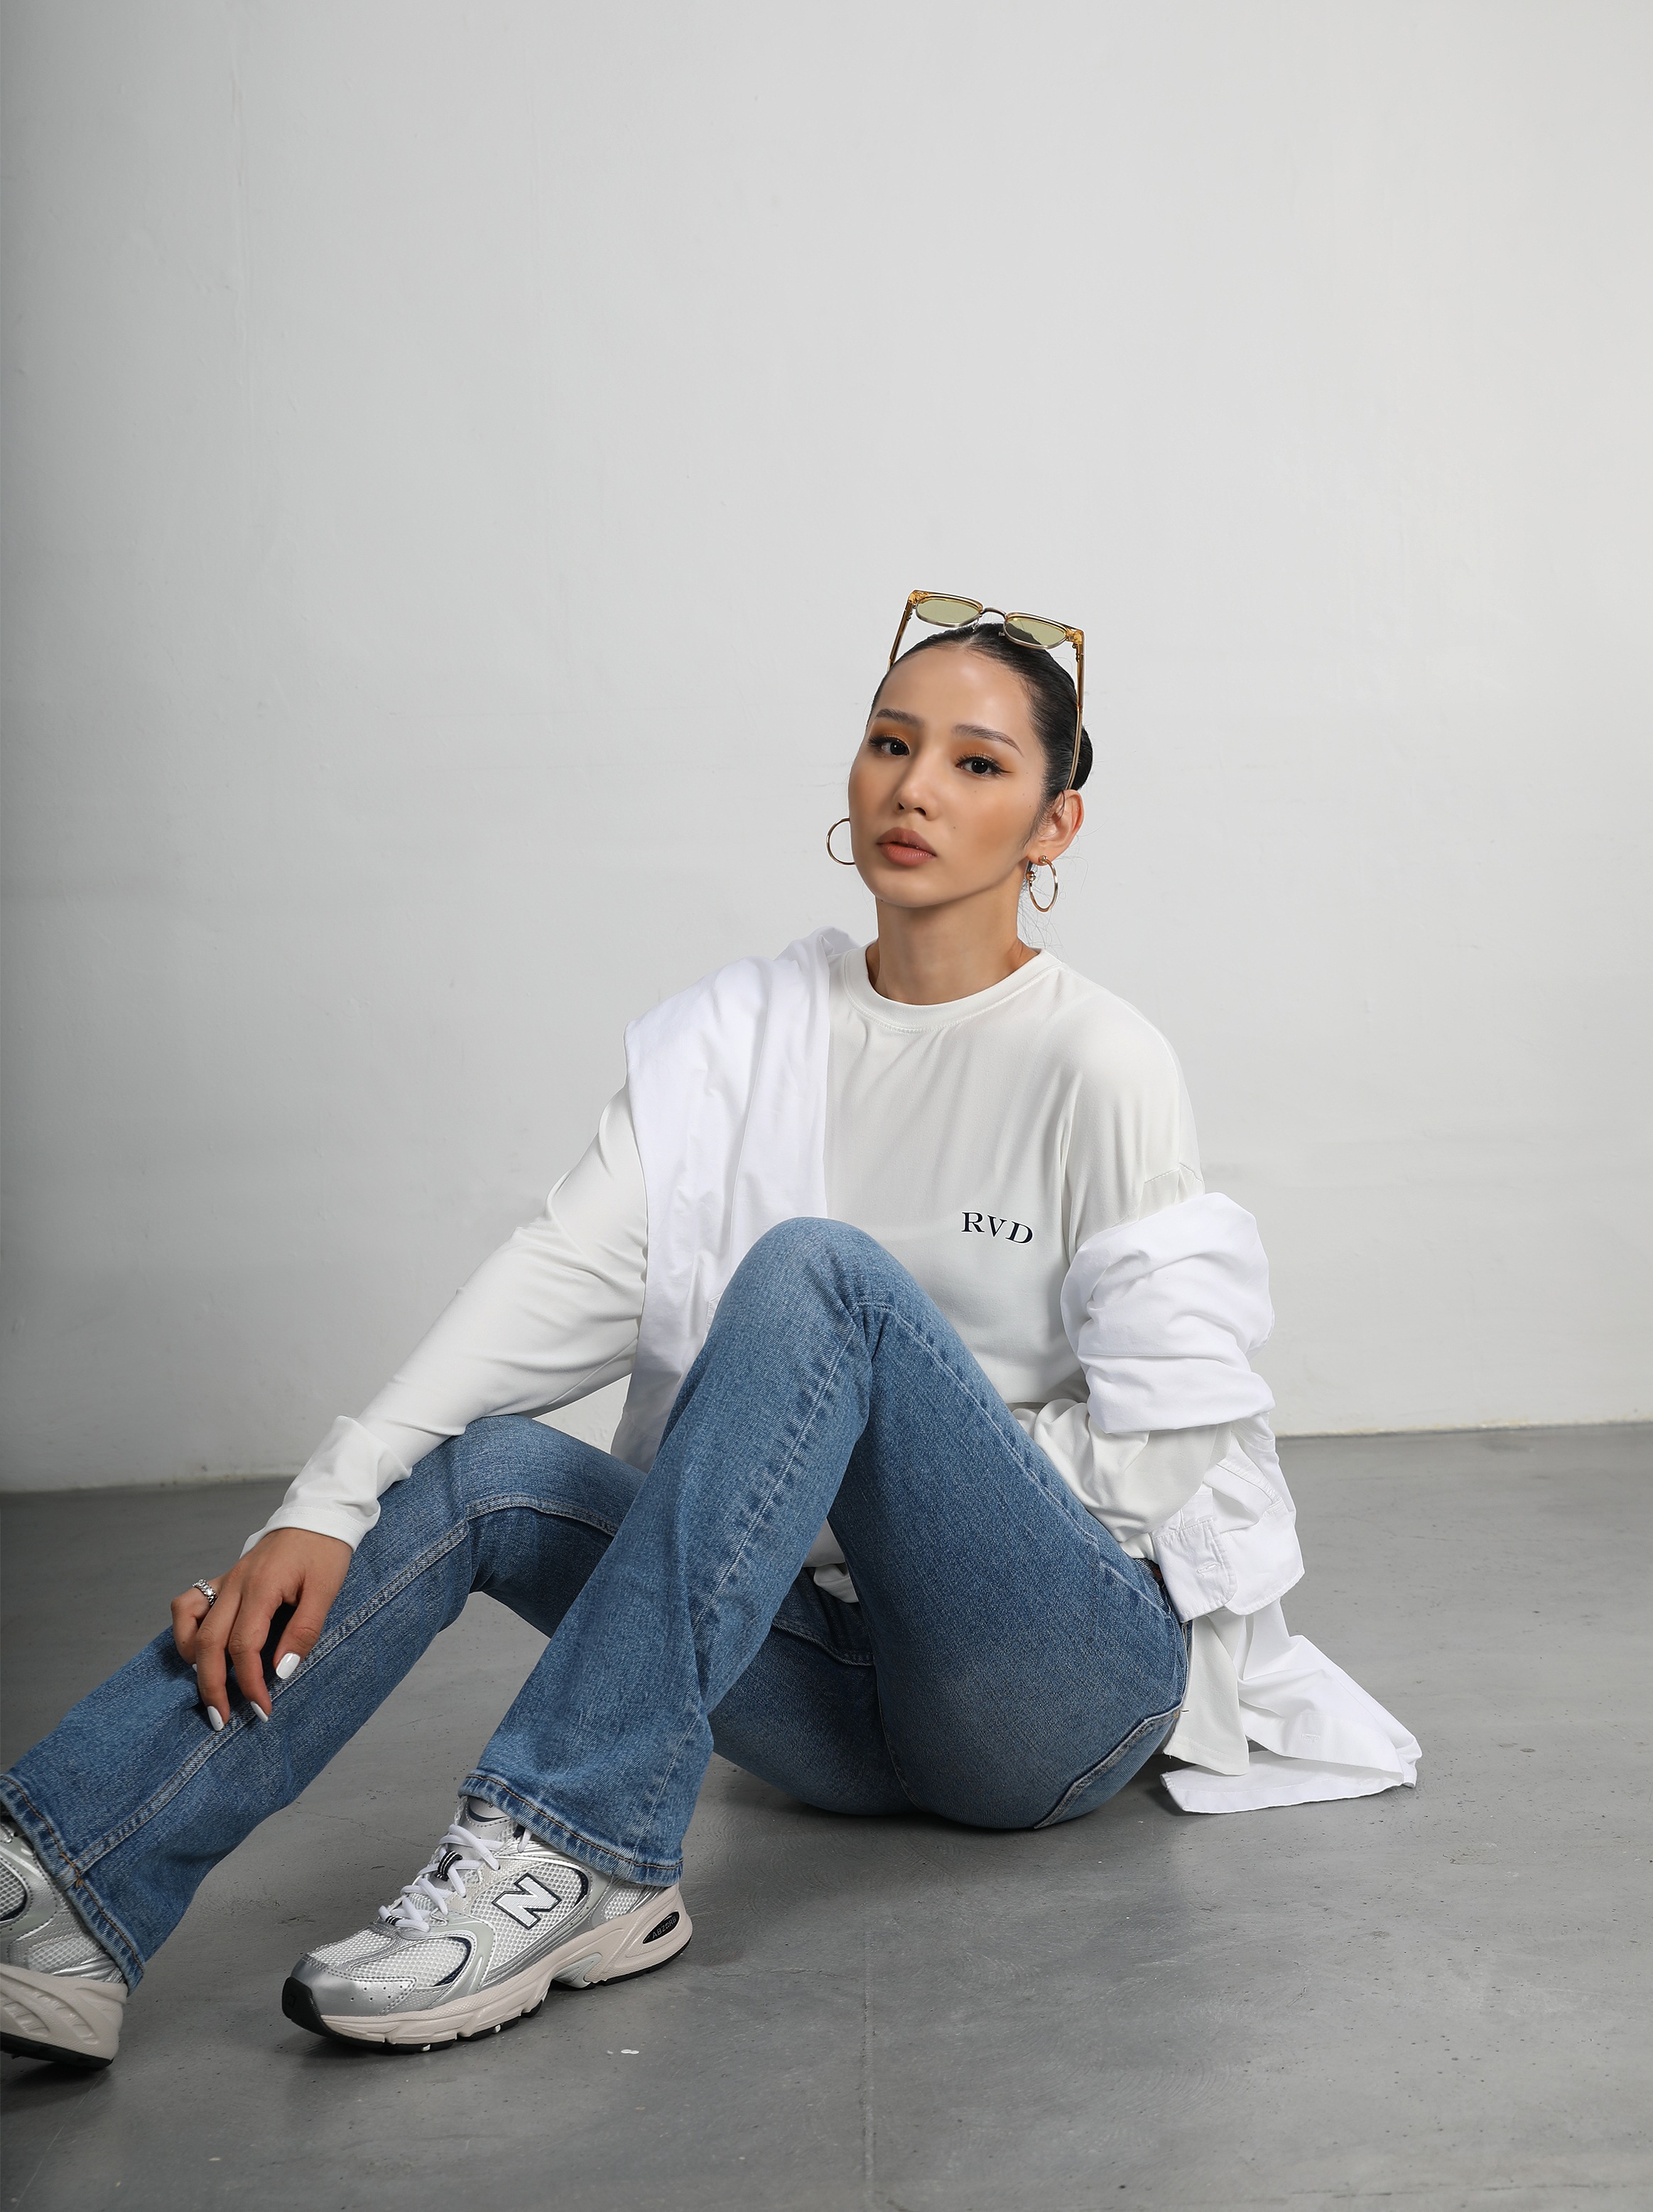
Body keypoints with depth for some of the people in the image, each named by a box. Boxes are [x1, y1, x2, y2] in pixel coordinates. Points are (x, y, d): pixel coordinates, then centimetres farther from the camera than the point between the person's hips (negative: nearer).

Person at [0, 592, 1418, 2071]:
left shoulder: (1096, 1064, -7)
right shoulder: (742, 1036, 5)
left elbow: (1161, 1447, -8)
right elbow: (565, 1280, -7)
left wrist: (902, 1466, -6)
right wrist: (327, 1505, -18)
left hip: (1069, 1686, -4)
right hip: (846, 1699, 4)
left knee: (816, 1267, -27)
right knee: (477, 1467, -18)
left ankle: (581, 1850, -31)